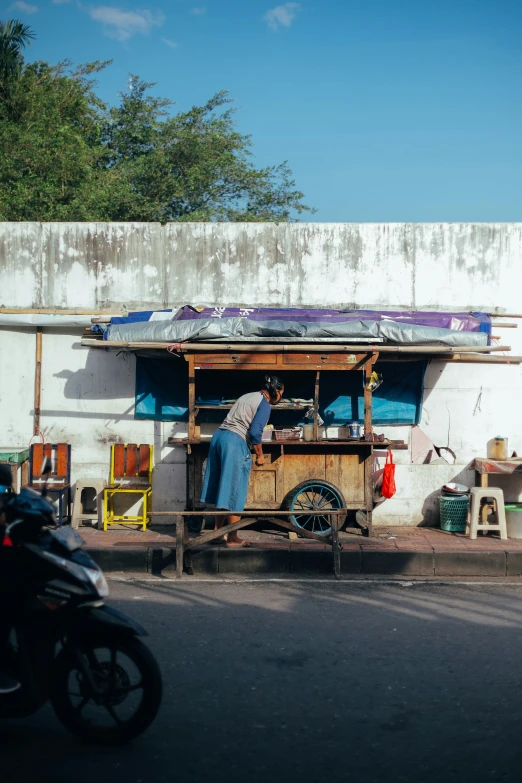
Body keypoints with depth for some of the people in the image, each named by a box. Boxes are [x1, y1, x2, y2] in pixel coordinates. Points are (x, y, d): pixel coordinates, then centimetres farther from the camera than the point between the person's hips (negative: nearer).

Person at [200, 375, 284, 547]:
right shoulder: (264, 404, -5)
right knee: (234, 492, -2)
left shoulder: (248, 396, 21)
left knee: (223, 488, 15)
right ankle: (232, 538, 3)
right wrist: (259, 456, -3)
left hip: (219, 436, 9)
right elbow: (255, 432, -15)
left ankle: (218, 531, 21)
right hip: (235, 442, -9)